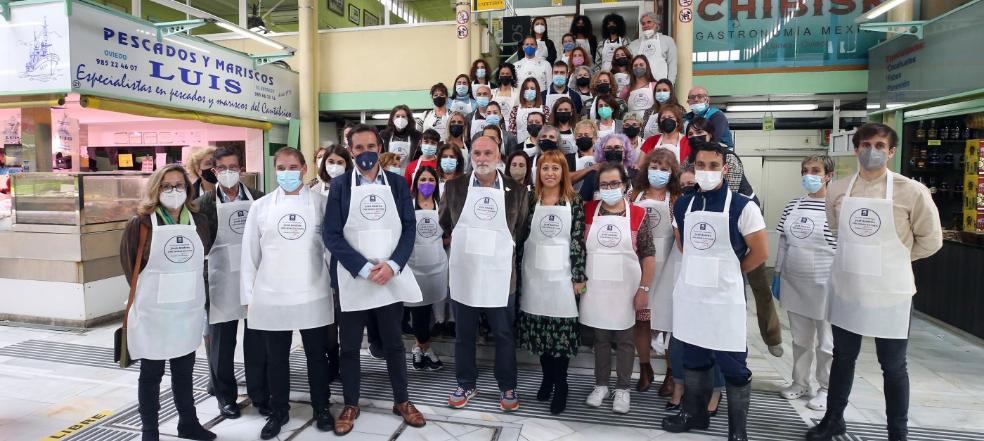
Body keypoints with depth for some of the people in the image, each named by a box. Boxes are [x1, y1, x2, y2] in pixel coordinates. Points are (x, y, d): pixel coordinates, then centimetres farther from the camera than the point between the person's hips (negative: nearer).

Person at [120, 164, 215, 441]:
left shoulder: (199, 221, 2)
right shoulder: (140, 224, -9)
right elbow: (129, 265, 0)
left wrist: (190, 290, 11)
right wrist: (147, 292, 5)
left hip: (189, 310, 4)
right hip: (153, 312, -3)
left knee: (184, 371, 17)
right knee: (151, 374, 9)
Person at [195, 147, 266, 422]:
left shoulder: (258, 198, 2)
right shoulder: (204, 203, -1)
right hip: (222, 279, -1)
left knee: (257, 339, 9)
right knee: (221, 341, 8)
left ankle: (259, 393, 23)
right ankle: (226, 396, 23)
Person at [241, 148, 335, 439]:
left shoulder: (321, 203, 1)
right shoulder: (260, 206, 4)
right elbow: (250, 254, 5)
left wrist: (336, 287, 0)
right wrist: (248, 297, 4)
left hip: (313, 294, -1)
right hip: (271, 296, 1)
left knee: (317, 355, 10)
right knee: (276, 358, 11)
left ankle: (322, 407, 28)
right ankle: (278, 411, 29)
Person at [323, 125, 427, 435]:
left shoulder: (397, 184, 4)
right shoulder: (340, 186, -1)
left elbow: (409, 228, 2)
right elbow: (331, 235, -6)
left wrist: (393, 265, -13)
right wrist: (365, 268, -15)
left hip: (392, 277, 1)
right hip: (353, 279, -1)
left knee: (393, 343, 12)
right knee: (350, 346, 10)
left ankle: (402, 401, 28)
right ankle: (350, 405, 27)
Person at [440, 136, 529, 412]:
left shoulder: (516, 190, -1)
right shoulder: (454, 187, 0)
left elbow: (522, 229, 11)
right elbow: (444, 223, 13)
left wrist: (502, 247, 9)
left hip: (499, 275, -1)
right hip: (463, 274, 1)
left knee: (504, 335, 10)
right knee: (464, 334, 12)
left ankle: (507, 387, 25)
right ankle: (466, 384, 28)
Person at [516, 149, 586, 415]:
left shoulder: (574, 201, 0)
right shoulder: (531, 199, 4)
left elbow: (578, 240, -4)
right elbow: (520, 236, 5)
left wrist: (579, 276, -7)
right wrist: (516, 269, 2)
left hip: (561, 274, -2)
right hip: (534, 273, 2)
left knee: (562, 329, 0)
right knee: (539, 328, 8)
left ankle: (561, 385, 13)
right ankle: (547, 377, 25)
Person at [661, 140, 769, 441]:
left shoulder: (742, 207, -10)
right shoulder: (682, 205, 4)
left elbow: (760, 253, -6)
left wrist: (728, 271, 3)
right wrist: (702, 268, 11)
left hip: (725, 297, -4)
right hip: (689, 295, 5)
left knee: (733, 365, 5)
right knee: (693, 359, 18)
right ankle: (694, 413, 36)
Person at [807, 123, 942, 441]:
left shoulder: (912, 192, -9)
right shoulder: (837, 189, 0)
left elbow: (930, 240, 1)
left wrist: (893, 259, 8)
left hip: (890, 292, -3)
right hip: (845, 289, 3)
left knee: (893, 366, 10)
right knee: (843, 357, 17)